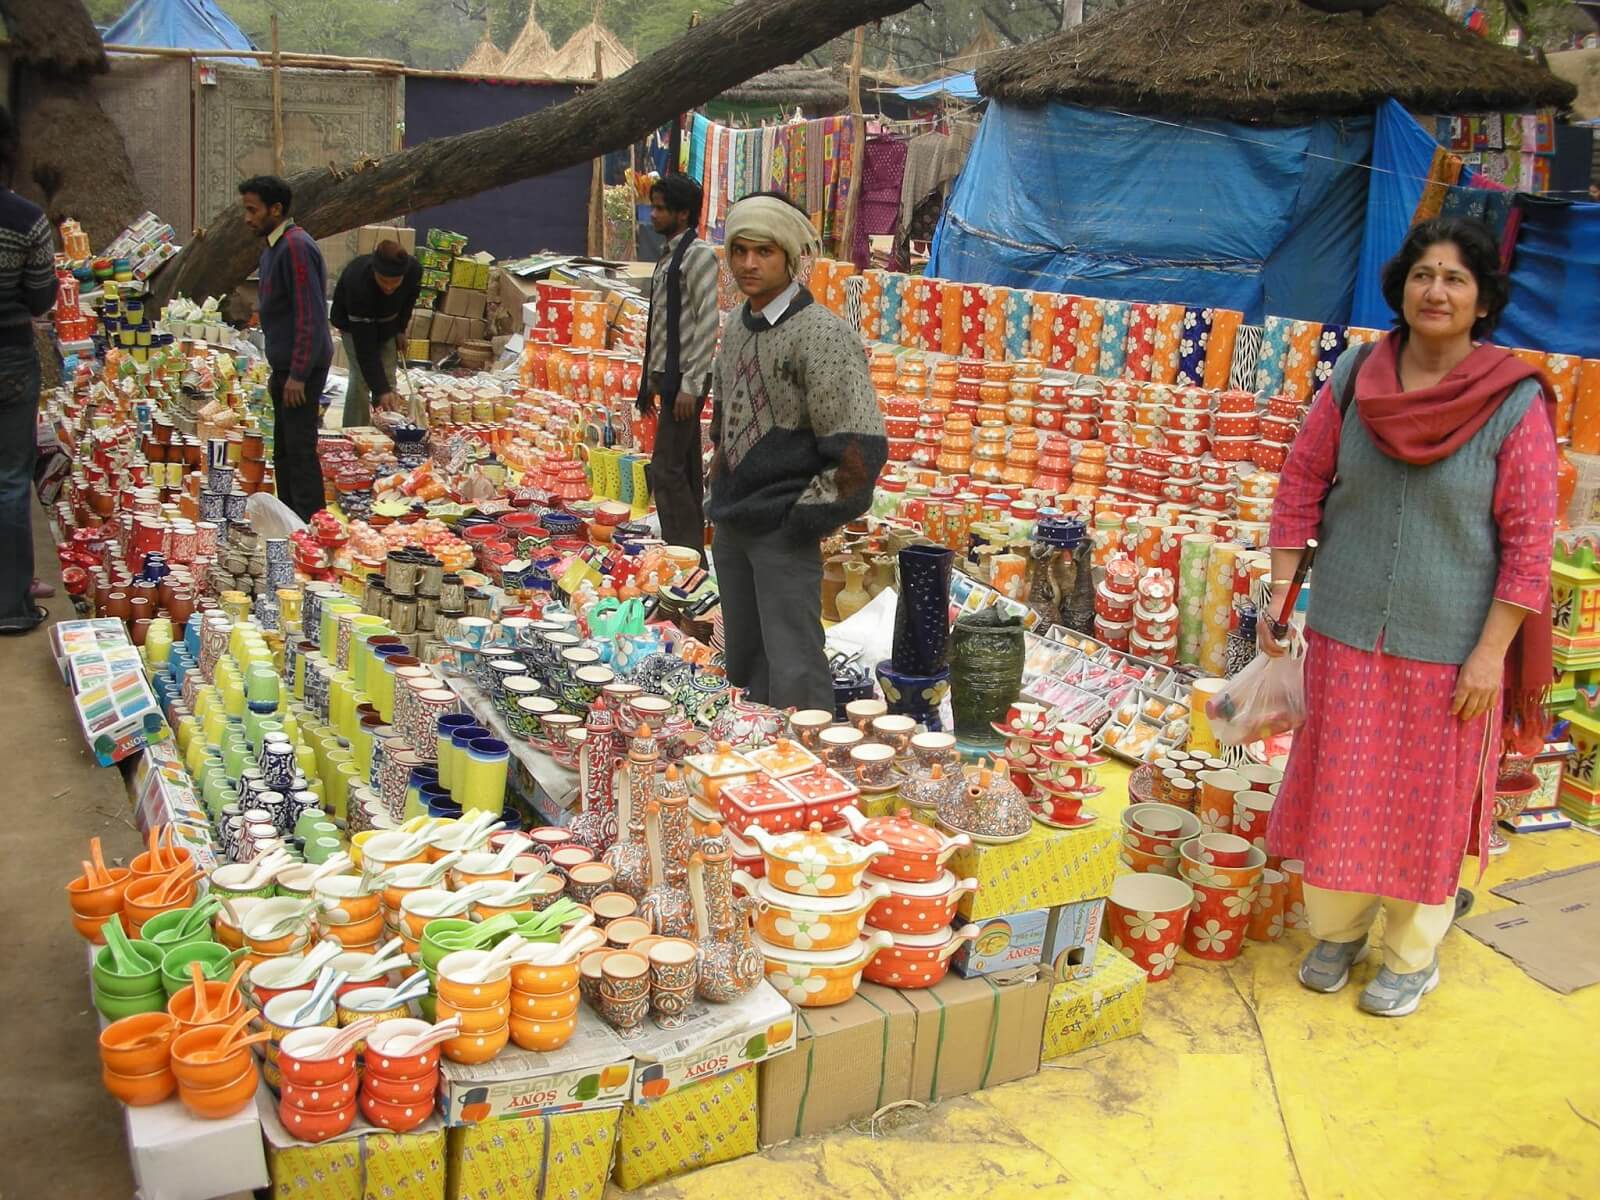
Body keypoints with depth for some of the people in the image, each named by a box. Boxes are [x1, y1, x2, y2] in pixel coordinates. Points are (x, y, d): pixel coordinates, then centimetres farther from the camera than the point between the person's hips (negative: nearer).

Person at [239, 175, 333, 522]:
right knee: (284, 451, 14)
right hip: (286, 365, 10)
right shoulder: (272, 247, 16)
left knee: (300, 450, -8)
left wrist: (297, 375, -23)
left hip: (302, 368, -10)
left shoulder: (296, 247, -17)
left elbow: (311, 316, -22)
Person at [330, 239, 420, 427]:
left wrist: (401, 328, -2)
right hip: (354, 322, -4)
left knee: (388, 377, 1)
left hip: (388, 321, 4)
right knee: (361, 378, -15)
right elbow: (365, 347, -42)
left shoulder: (414, 270, -32)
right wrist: (381, 390, -46)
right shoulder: (357, 283, -43)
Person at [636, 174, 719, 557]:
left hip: (685, 380, -9)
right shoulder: (667, 256, 17)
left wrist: (690, 384, -21)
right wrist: (650, 380, 17)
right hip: (668, 377, 9)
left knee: (666, 470, -11)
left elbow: (707, 323, -17)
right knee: (686, 469, 11)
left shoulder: (698, 255, -10)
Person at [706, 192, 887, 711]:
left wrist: (804, 517, -16)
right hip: (730, 525, 8)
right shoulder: (736, 325, 8)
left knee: (793, 673, -7)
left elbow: (861, 448, -19)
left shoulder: (823, 335, -16)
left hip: (784, 532, -8)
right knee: (742, 661, 17)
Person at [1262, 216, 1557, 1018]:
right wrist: (1280, 588, -1)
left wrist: (1490, 653, -14)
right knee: (1337, 792, 14)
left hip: (1447, 651, -2)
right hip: (1346, 634, 3)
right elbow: (1301, 484, 4)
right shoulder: (1354, 379, -3)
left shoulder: (1515, 405, -11)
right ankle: (1337, 929, 36)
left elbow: (1529, 543, -11)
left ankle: (1412, 956, 32)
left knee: (1427, 806, 11)